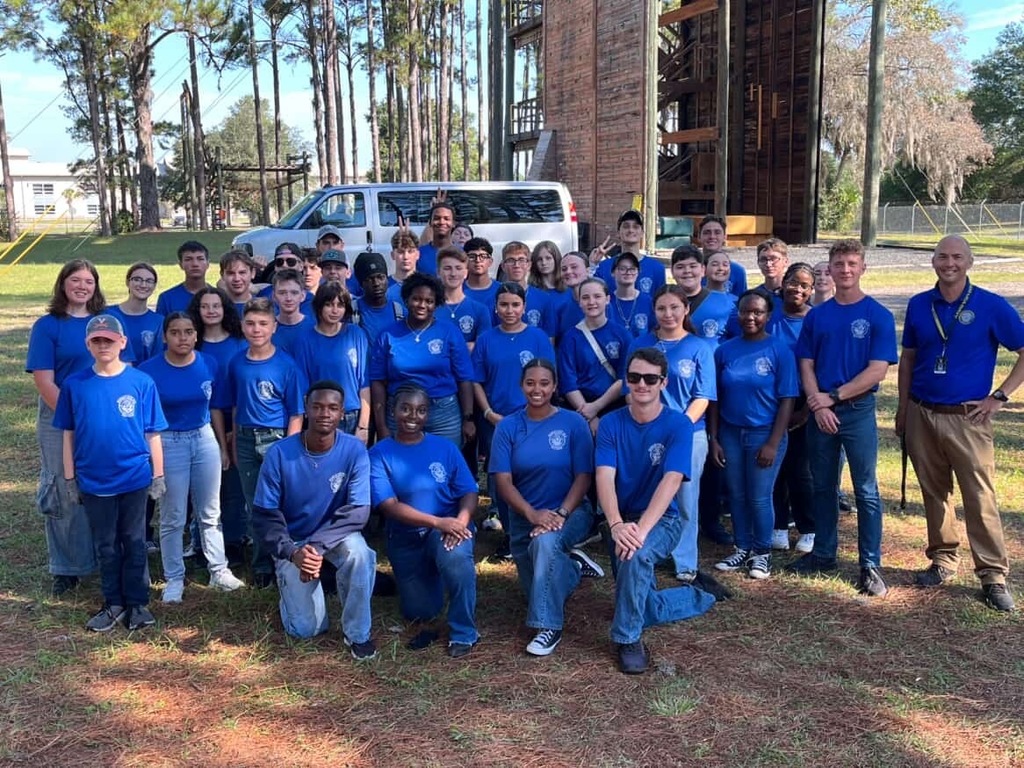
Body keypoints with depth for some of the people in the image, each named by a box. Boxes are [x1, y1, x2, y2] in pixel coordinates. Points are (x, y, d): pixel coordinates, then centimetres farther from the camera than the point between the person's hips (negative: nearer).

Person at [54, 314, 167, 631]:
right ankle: (114, 604, 28)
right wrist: (69, 479, 3)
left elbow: (152, 433, -3)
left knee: (134, 543, 11)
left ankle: (137, 603, 24)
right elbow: (68, 435, 3)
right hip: (94, 481, 2)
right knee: (106, 545, 14)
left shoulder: (141, 382, -9)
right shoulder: (75, 385, -4)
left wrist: (158, 475, -1)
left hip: (135, 479, -1)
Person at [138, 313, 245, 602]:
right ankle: (174, 579, 20)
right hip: (169, 444, -3)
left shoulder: (209, 364, -1)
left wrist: (223, 446, 10)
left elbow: (215, 407, 8)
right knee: (172, 518, 7)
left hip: (205, 440, 3)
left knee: (210, 513, 13)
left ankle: (219, 570, 25)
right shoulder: (149, 370, -11)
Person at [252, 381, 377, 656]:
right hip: (293, 541, 0)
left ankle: (357, 633, -13)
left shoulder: (354, 451, -17)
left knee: (358, 552, -35)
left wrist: (318, 546, -33)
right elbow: (264, 514, -15)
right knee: (307, 629, -7)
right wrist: (292, 552, -31)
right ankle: (291, 590, 29)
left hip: (337, 535, 0)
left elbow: (357, 511, -20)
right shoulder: (279, 453, -19)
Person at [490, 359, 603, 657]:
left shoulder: (573, 423, -8)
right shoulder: (507, 427, -4)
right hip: (525, 518, 4)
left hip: (570, 511, -3)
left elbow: (583, 477, -11)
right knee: (537, 592, 9)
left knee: (546, 542, -37)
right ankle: (572, 565, 38)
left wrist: (560, 514, -25)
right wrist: (533, 514, -25)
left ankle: (549, 627, -26)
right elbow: (503, 480, -10)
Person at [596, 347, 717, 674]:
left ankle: (628, 638, -16)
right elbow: (605, 478, -16)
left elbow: (671, 480, -24)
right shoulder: (611, 423, -5)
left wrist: (642, 528, -38)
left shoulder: (678, 425, -12)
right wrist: (616, 525, -34)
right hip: (622, 522, 4)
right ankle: (698, 596, 34)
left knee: (636, 553, -37)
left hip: (662, 520, -4)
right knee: (645, 609, 2)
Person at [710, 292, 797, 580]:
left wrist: (773, 443, -13)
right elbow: (715, 398, 4)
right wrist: (714, 439, 0)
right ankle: (742, 549, 26)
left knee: (760, 498, 3)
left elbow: (787, 400, -9)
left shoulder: (779, 350, -7)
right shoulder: (725, 350, 2)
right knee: (736, 496, 11)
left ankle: (762, 553, 21)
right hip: (730, 433, 3)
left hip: (764, 434, -3)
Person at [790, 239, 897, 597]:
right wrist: (818, 405, -10)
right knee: (823, 487, 13)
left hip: (858, 411, -3)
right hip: (820, 412, 4)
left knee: (866, 491, 1)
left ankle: (871, 565, 8)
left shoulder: (879, 316, -4)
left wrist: (833, 397, -12)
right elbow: (806, 365, 5)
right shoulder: (816, 316, 7)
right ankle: (823, 553, 25)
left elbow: (877, 370, -10)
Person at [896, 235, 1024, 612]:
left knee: (980, 497, -4)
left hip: (967, 418, -4)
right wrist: (903, 408, 11)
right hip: (921, 414, 4)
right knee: (934, 492, 13)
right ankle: (942, 560, 26)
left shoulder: (992, 306, -6)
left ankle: (993, 575, 5)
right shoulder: (918, 305, 5)